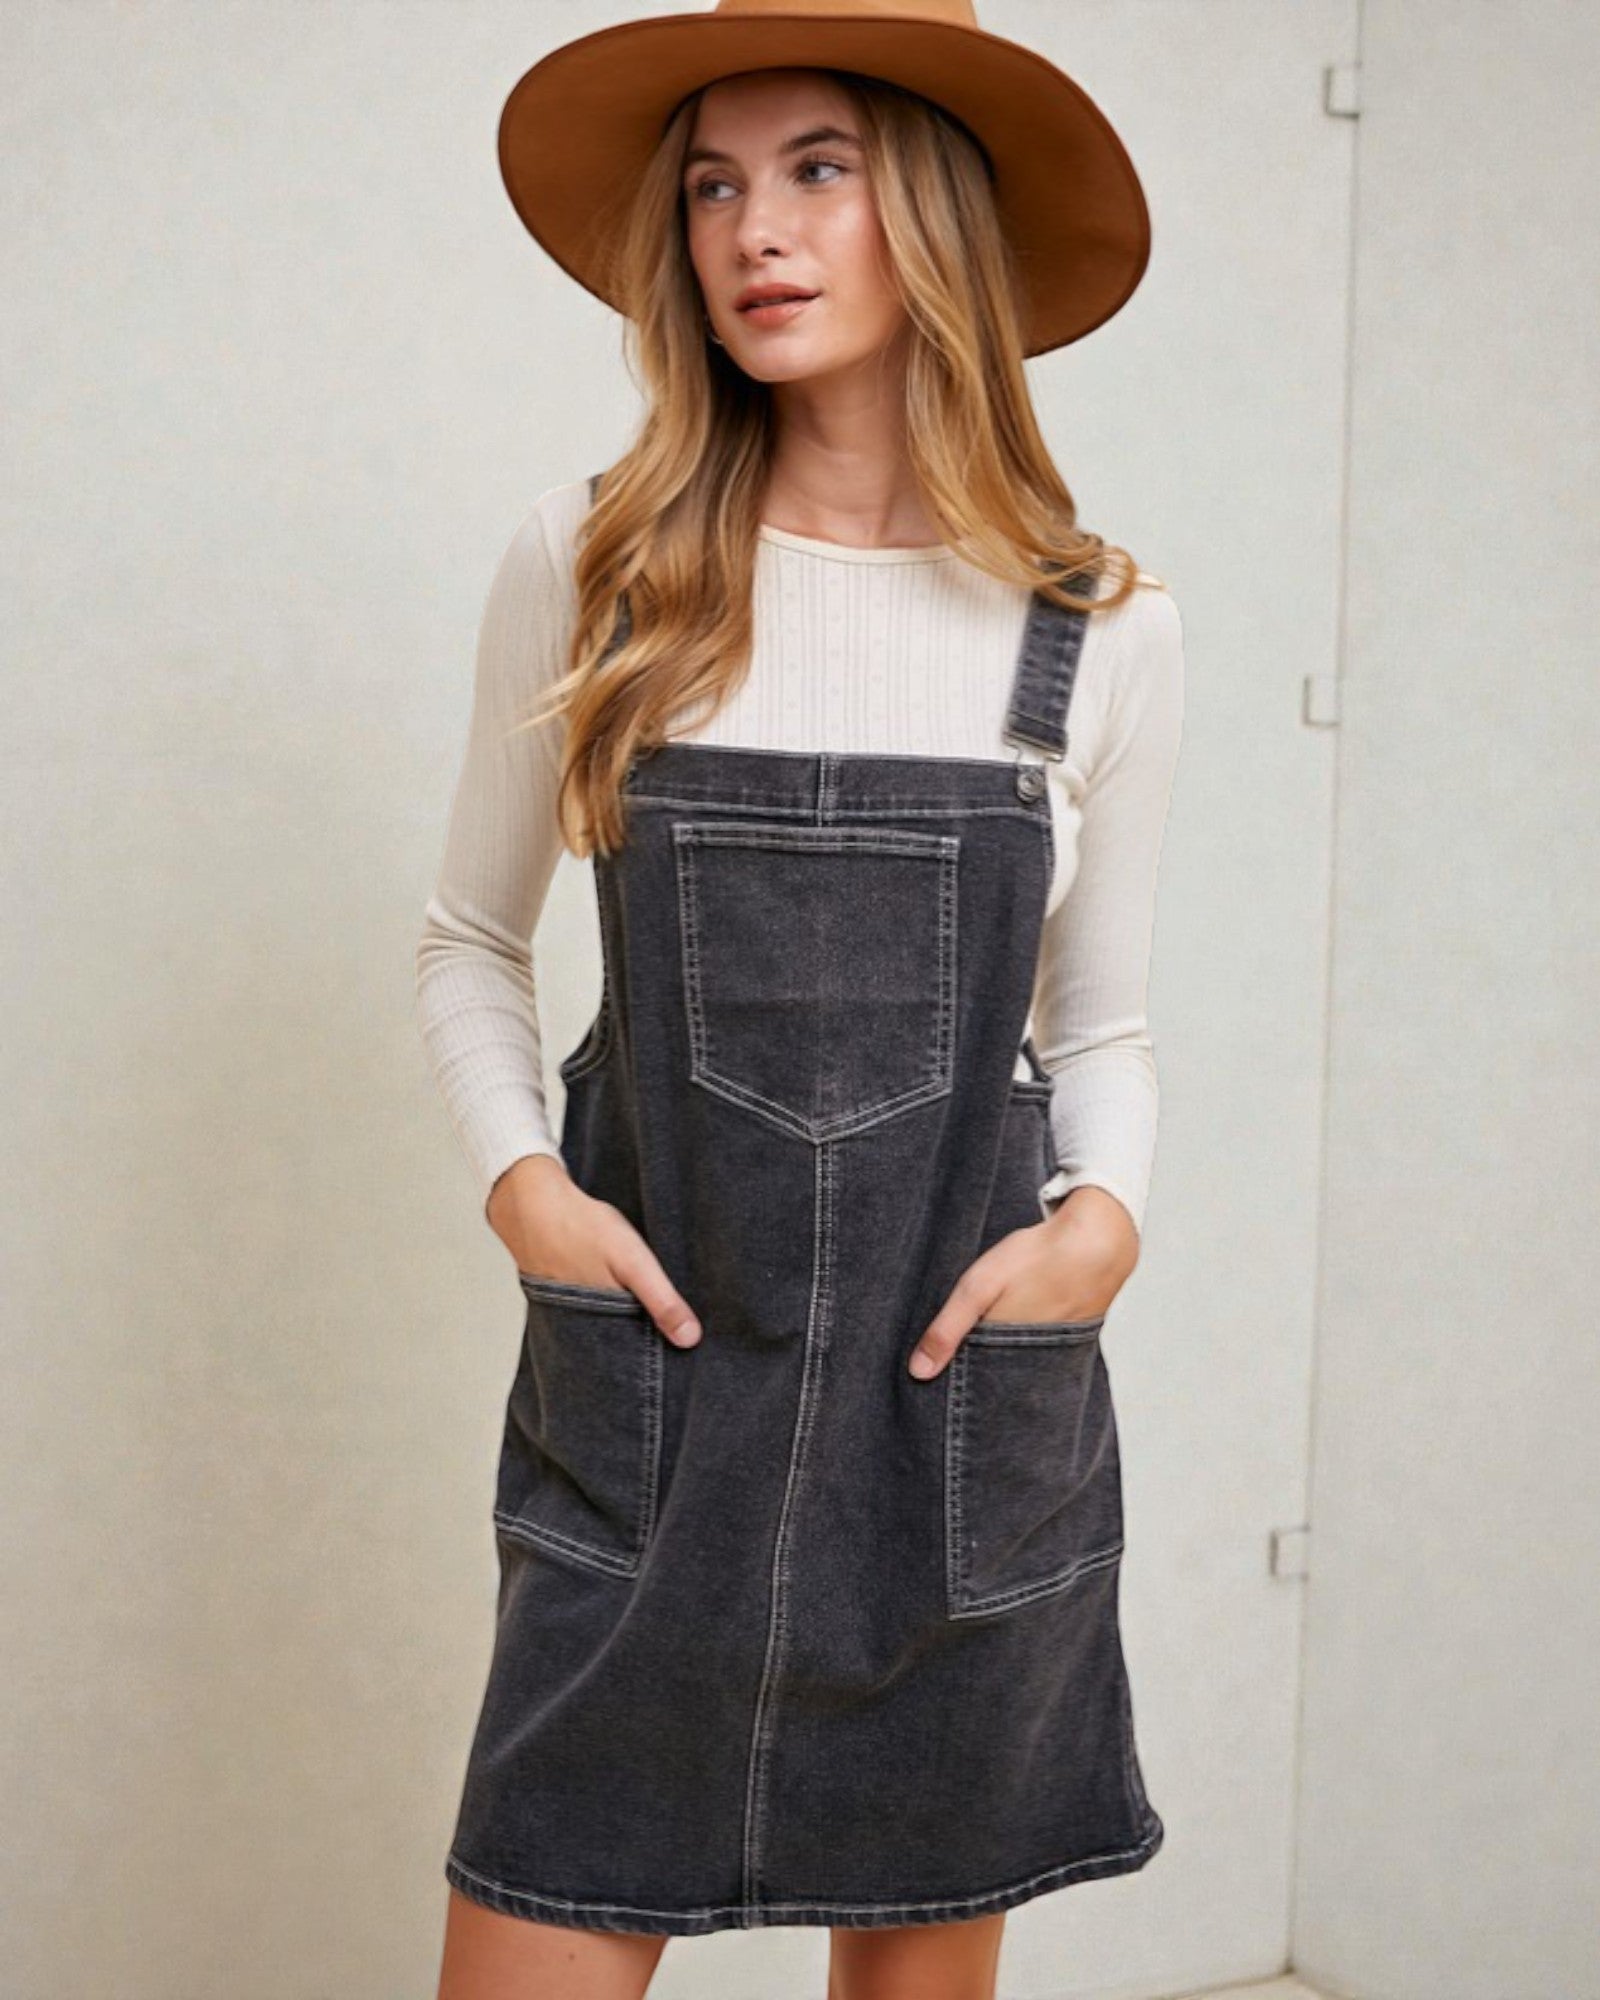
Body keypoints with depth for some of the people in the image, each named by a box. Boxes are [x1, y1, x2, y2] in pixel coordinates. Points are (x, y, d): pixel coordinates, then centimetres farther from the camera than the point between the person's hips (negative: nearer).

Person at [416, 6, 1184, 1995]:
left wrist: (1106, 1220, -8)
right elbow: (469, 942, 9)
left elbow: (1099, 1024, 10)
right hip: (648, 1382, -1)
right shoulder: (590, 564, -1)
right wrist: (519, 1182, -7)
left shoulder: (1101, 628, 0)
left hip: (973, 1391, 1)